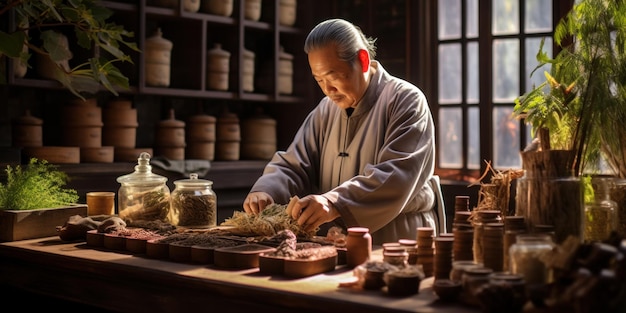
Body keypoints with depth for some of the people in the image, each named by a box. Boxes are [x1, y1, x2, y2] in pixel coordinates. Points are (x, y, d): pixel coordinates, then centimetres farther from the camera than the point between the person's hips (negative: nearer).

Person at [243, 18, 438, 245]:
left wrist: (335, 203, -34)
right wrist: (266, 191, -11)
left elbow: (396, 177, -21)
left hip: (394, 244, -6)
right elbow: (292, 166, 12)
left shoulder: (406, 101, -7)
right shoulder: (325, 111, 13)